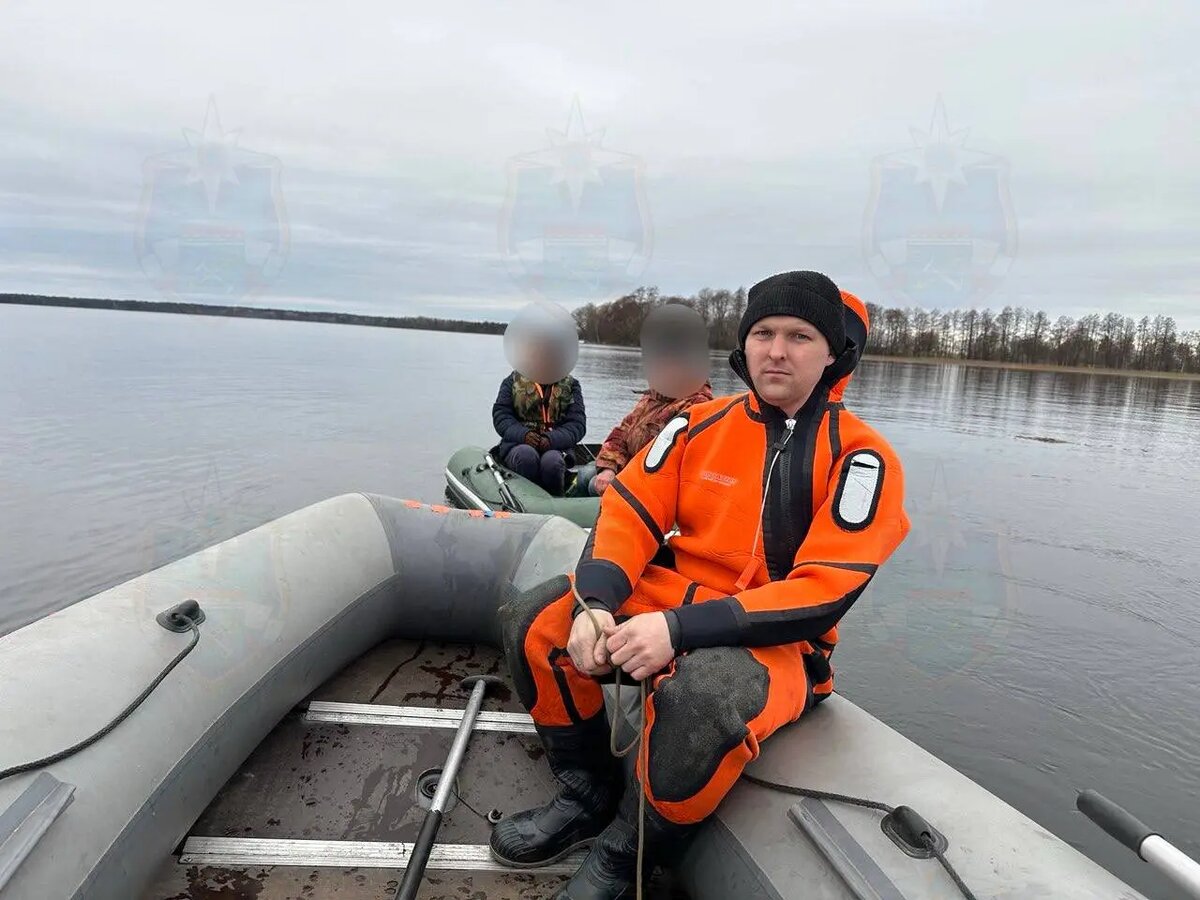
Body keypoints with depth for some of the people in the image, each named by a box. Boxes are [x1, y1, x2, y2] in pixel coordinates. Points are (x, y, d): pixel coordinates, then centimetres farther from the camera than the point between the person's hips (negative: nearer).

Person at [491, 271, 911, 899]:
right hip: (673, 603, 5)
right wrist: (595, 604, -21)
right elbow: (630, 512, -2)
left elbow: (823, 595, -19)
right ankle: (589, 796, 9)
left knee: (700, 698, -37)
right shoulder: (701, 424, 2)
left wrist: (681, 628, -29)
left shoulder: (859, 456, -10)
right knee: (535, 623, -11)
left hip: (776, 642, -4)